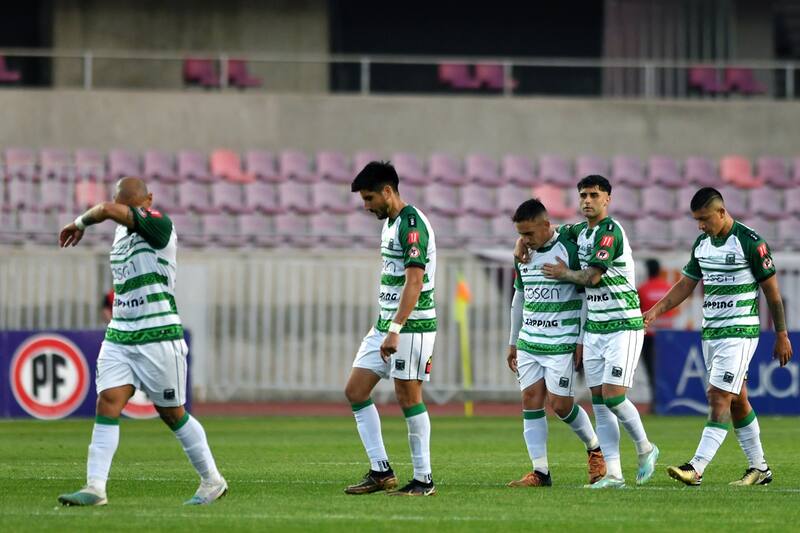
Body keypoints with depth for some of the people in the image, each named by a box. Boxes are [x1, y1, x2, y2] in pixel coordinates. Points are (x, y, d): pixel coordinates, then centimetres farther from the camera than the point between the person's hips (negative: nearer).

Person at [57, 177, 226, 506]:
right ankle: (95, 488, -13)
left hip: (158, 338, -7)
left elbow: (110, 210, -27)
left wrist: (81, 223, -9)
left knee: (172, 414, 4)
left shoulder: (160, 225, -14)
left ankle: (212, 481, 20)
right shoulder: (122, 232, 11)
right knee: (107, 403, -9)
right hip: (118, 336, 7)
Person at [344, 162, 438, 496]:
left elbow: (414, 282, -24)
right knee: (355, 391, 5)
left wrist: (395, 330, -30)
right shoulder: (390, 223, 14)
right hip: (385, 323, 10)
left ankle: (423, 479, 3)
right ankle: (381, 472, 7)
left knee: (408, 398, -5)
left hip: (412, 325, -10)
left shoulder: (412, 224, -16)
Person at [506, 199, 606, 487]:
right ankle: (540, 471, 0)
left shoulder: (570, 250, -11)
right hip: (529, 342, 6)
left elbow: (587, 296, -8)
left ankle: (595, 448, 20)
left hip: (562, 343, -6)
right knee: (531, 400, -2)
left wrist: (582, 341, -10)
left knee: (560, 404, -6)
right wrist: (513, 342, 21)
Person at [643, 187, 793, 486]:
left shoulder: (750, 243, -12)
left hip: (740, 332, -8)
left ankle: (697, 469, -21)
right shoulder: (702, 244, 9)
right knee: (737, 401, 11)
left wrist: (781, 336, -5)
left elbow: (772, 291, -7)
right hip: (710, 332, 8)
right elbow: (685, 285, 15)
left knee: (719, 397, -14)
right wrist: (655, 311, 2)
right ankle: (759, 468, 20)